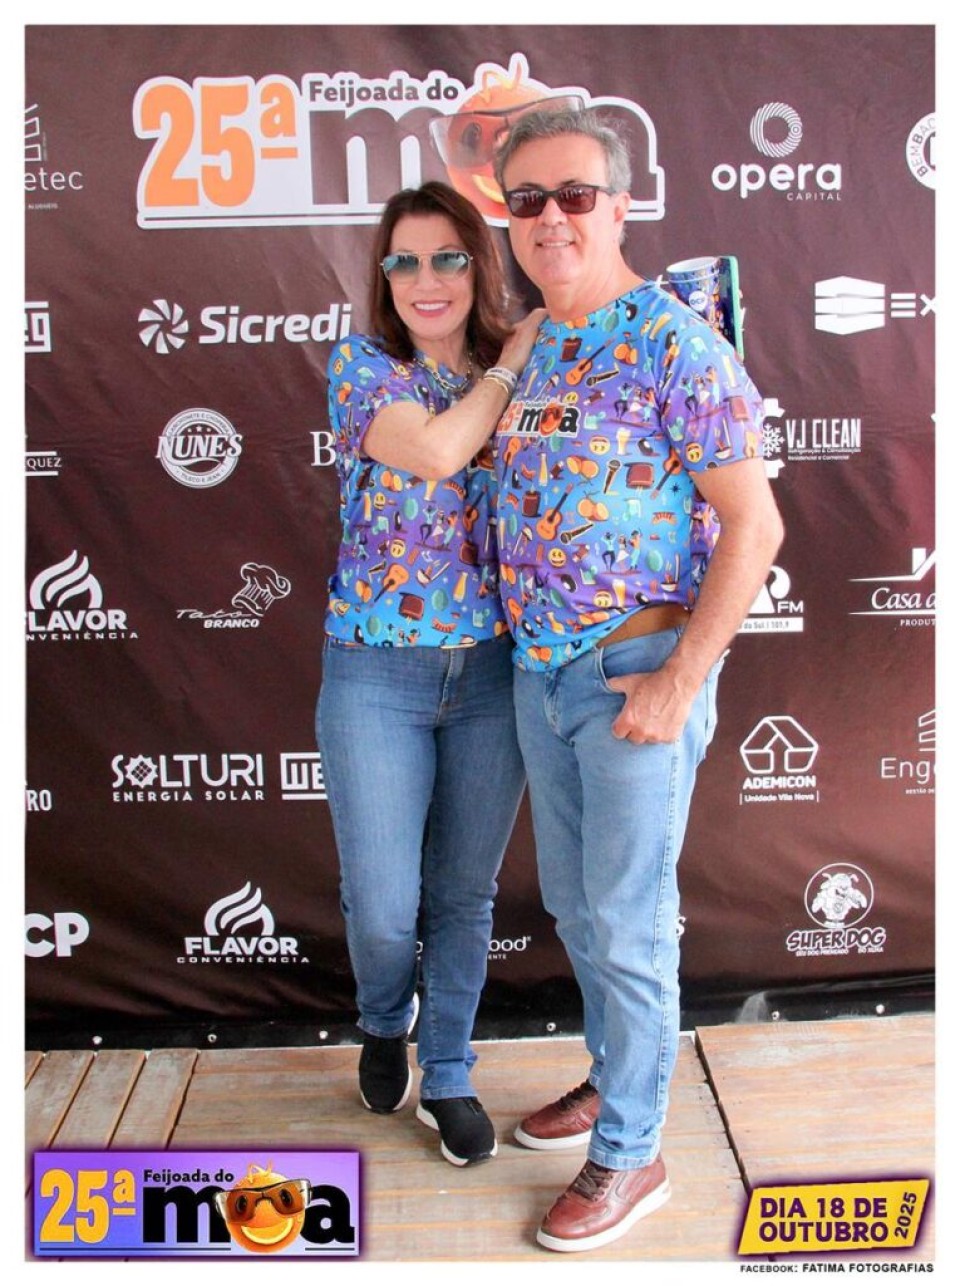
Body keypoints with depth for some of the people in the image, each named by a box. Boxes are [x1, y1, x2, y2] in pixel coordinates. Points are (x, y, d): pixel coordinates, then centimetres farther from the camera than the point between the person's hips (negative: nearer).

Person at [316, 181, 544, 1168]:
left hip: (493, 671, 3)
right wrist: (513, 360, -9)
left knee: (466, 892, 12)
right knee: (382, 904, 2)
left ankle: (447, 1075, 33)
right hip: (376, 671, -2)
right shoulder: (360, 365, -1)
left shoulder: (520, 380, 9)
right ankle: (384, 1022, 37)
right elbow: (435, 450, -19)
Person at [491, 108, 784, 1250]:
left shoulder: (676, 344, -13)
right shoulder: (527, 349, 9)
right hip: (539, 671, 7)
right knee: (573, 903, 19)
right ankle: (614, 1077, 41)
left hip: (639, 671, -7)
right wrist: (530, 647, 9)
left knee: (626, 921, 4)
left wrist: (678, 681, -18)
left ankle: (629, 1154, 23)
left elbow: (753, 524, -15)